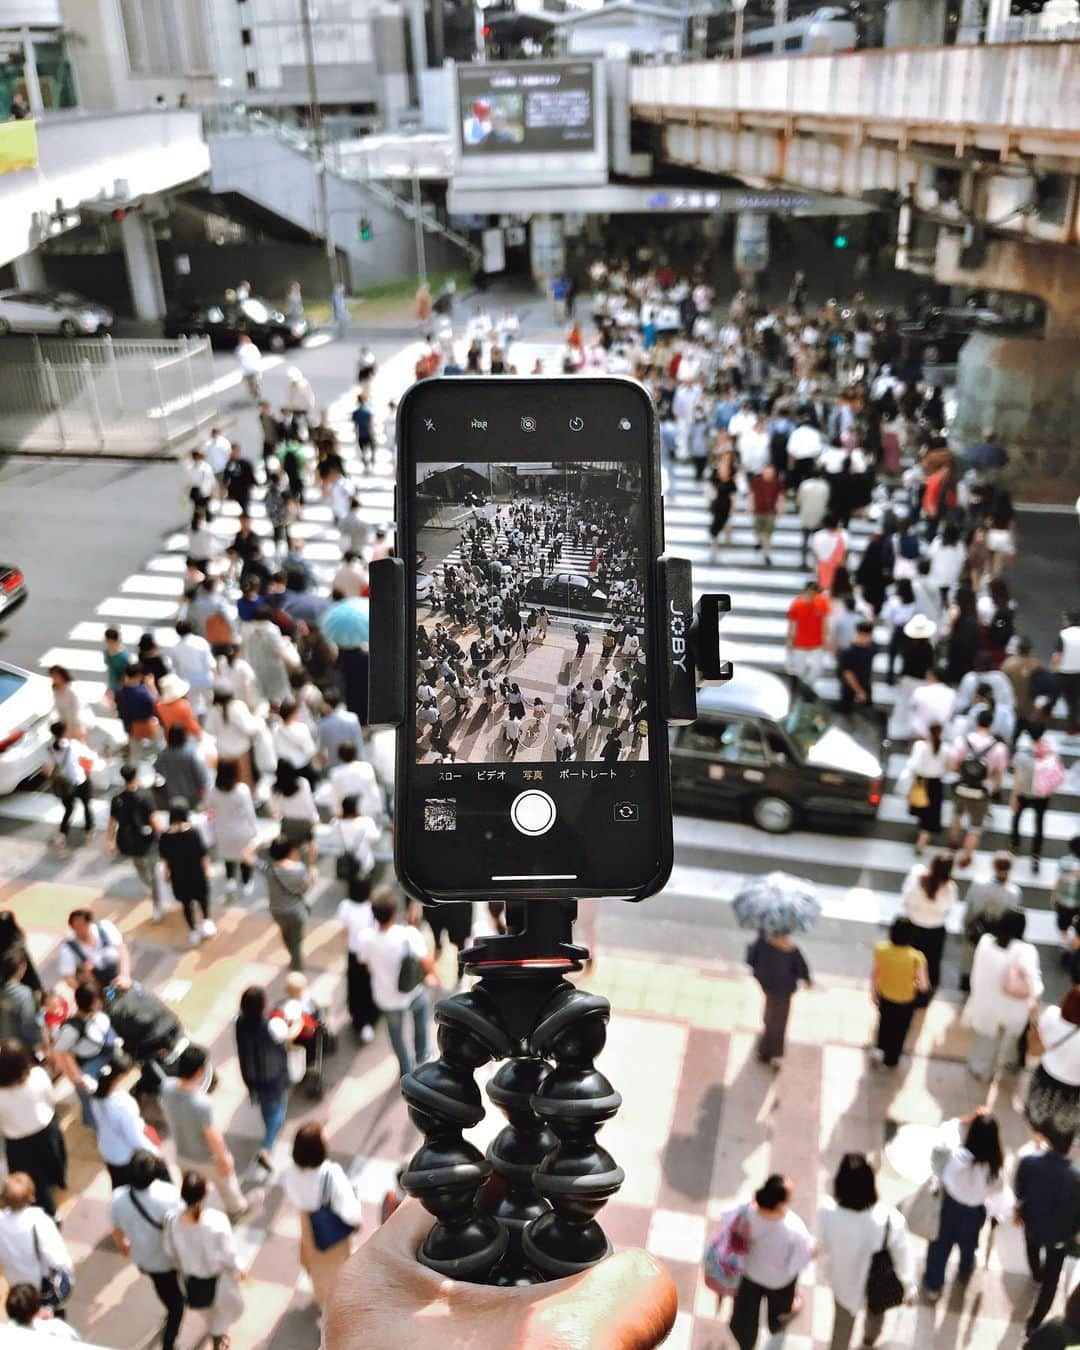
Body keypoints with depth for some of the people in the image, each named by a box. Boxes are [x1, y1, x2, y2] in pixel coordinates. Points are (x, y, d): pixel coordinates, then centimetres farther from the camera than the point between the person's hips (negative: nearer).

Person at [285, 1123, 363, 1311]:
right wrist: (356, 1221, -7)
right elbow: (346, 1204, -28)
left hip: (309, 1223, 4)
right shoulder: (331, 1174, -40)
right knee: (336, 1264, 24)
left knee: (316, 1261, 32)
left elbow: (292, 1198, -5)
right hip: (334, 1227, -4)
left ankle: (321, 1298, 57)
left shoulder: (293, 1172, -25)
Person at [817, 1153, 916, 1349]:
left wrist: (824, 1274, 11)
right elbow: (903, 1258, -19)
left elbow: (823, 1247, -12)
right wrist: (910, 1287, 3)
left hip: (843, 1281, 0)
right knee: (876, 1311, 36)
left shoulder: (827, 1212, -34)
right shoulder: (890, 1220, -39)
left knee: (842, 1330, 28)